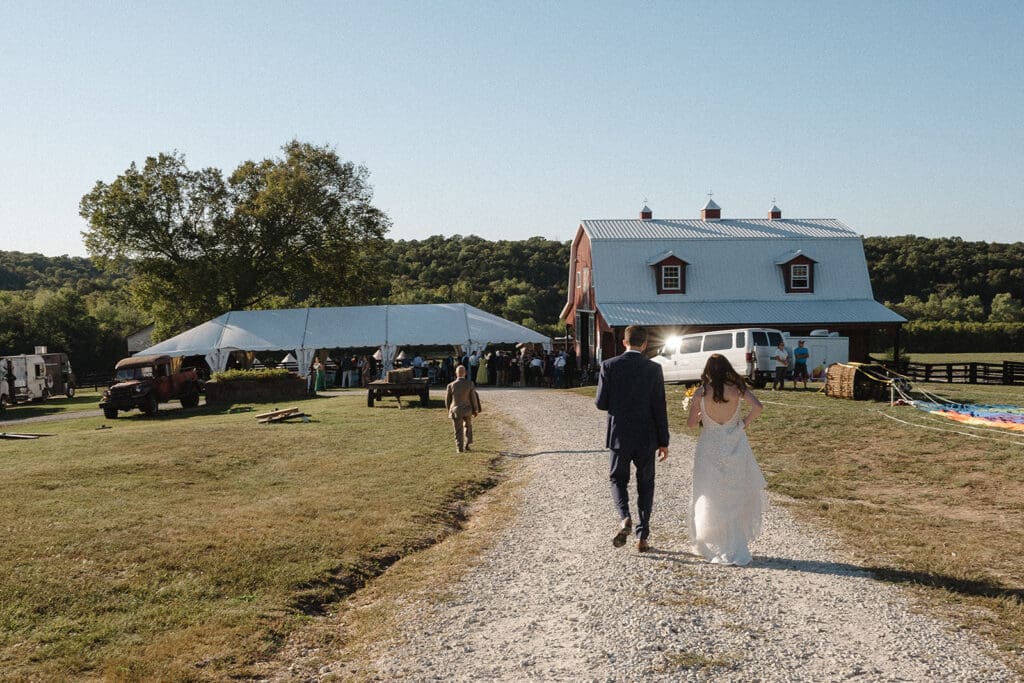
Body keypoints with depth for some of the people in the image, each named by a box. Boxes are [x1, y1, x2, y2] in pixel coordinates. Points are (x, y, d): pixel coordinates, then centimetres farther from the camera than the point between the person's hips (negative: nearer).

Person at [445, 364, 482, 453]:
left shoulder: (451, 385, -11)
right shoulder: (469, 384, -12)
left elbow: (447, 399, -1)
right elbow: (474, 398, -6)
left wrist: (449, 410, 16)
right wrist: (475, 410, 7)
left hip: (456, 411, -1)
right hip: (467, 410, 1)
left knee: (458, 430, 10)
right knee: (468, 426, 24)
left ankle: (459, 448, 10)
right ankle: (467, 444, 20)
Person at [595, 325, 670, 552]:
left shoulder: (609, 366, -7)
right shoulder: (653, 369, -6)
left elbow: (601, 403, -7)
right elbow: (659, 408, -5)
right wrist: (664, 442, 2)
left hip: (619, 436, 0)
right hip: (646, 437, 0)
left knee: (618, 479, 17)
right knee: (645, 485, 13)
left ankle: (624, 519, -9)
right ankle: (642, 537, 13)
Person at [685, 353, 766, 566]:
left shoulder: (700, 393, -9)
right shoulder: (736, 388, -7)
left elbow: (690, 423, -7)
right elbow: (757, 407, -18)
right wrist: (745, 422, -1)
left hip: (710, 449, -1)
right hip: (735, 447, 1)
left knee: (711, 498, 11)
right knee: (736, 496, 15)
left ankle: (712, 546, 20)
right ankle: (735, 547, 21)